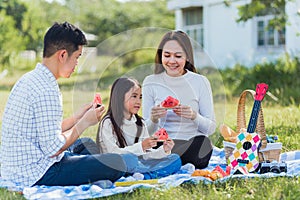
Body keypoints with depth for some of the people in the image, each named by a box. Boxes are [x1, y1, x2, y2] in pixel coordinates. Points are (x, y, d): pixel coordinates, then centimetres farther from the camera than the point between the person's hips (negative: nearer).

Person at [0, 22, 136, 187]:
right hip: (36, 175, -10)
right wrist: (84, 123, -8)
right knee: (117, 163, -14)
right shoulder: (46, 90, -20)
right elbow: (53, 149, -20)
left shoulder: (30, 79, 10)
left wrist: (77, 117, 12)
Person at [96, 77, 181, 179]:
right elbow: (114, 154, -16)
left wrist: (163, 150, -10)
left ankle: (144, 176, -30)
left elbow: (147, 155, 10)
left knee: (175, 159, -10)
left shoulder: (140, 124, 14)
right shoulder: (108, 123, -5)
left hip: (138, 165, 6)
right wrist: (141, 147, -25)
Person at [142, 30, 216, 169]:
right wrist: (153, 119, -18)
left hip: (194, 142, 0)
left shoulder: (200, 82, 0)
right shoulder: (151, 82, 3)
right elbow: (147, 131, 5)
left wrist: (194, 116, -20)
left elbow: (211, 128, 0)